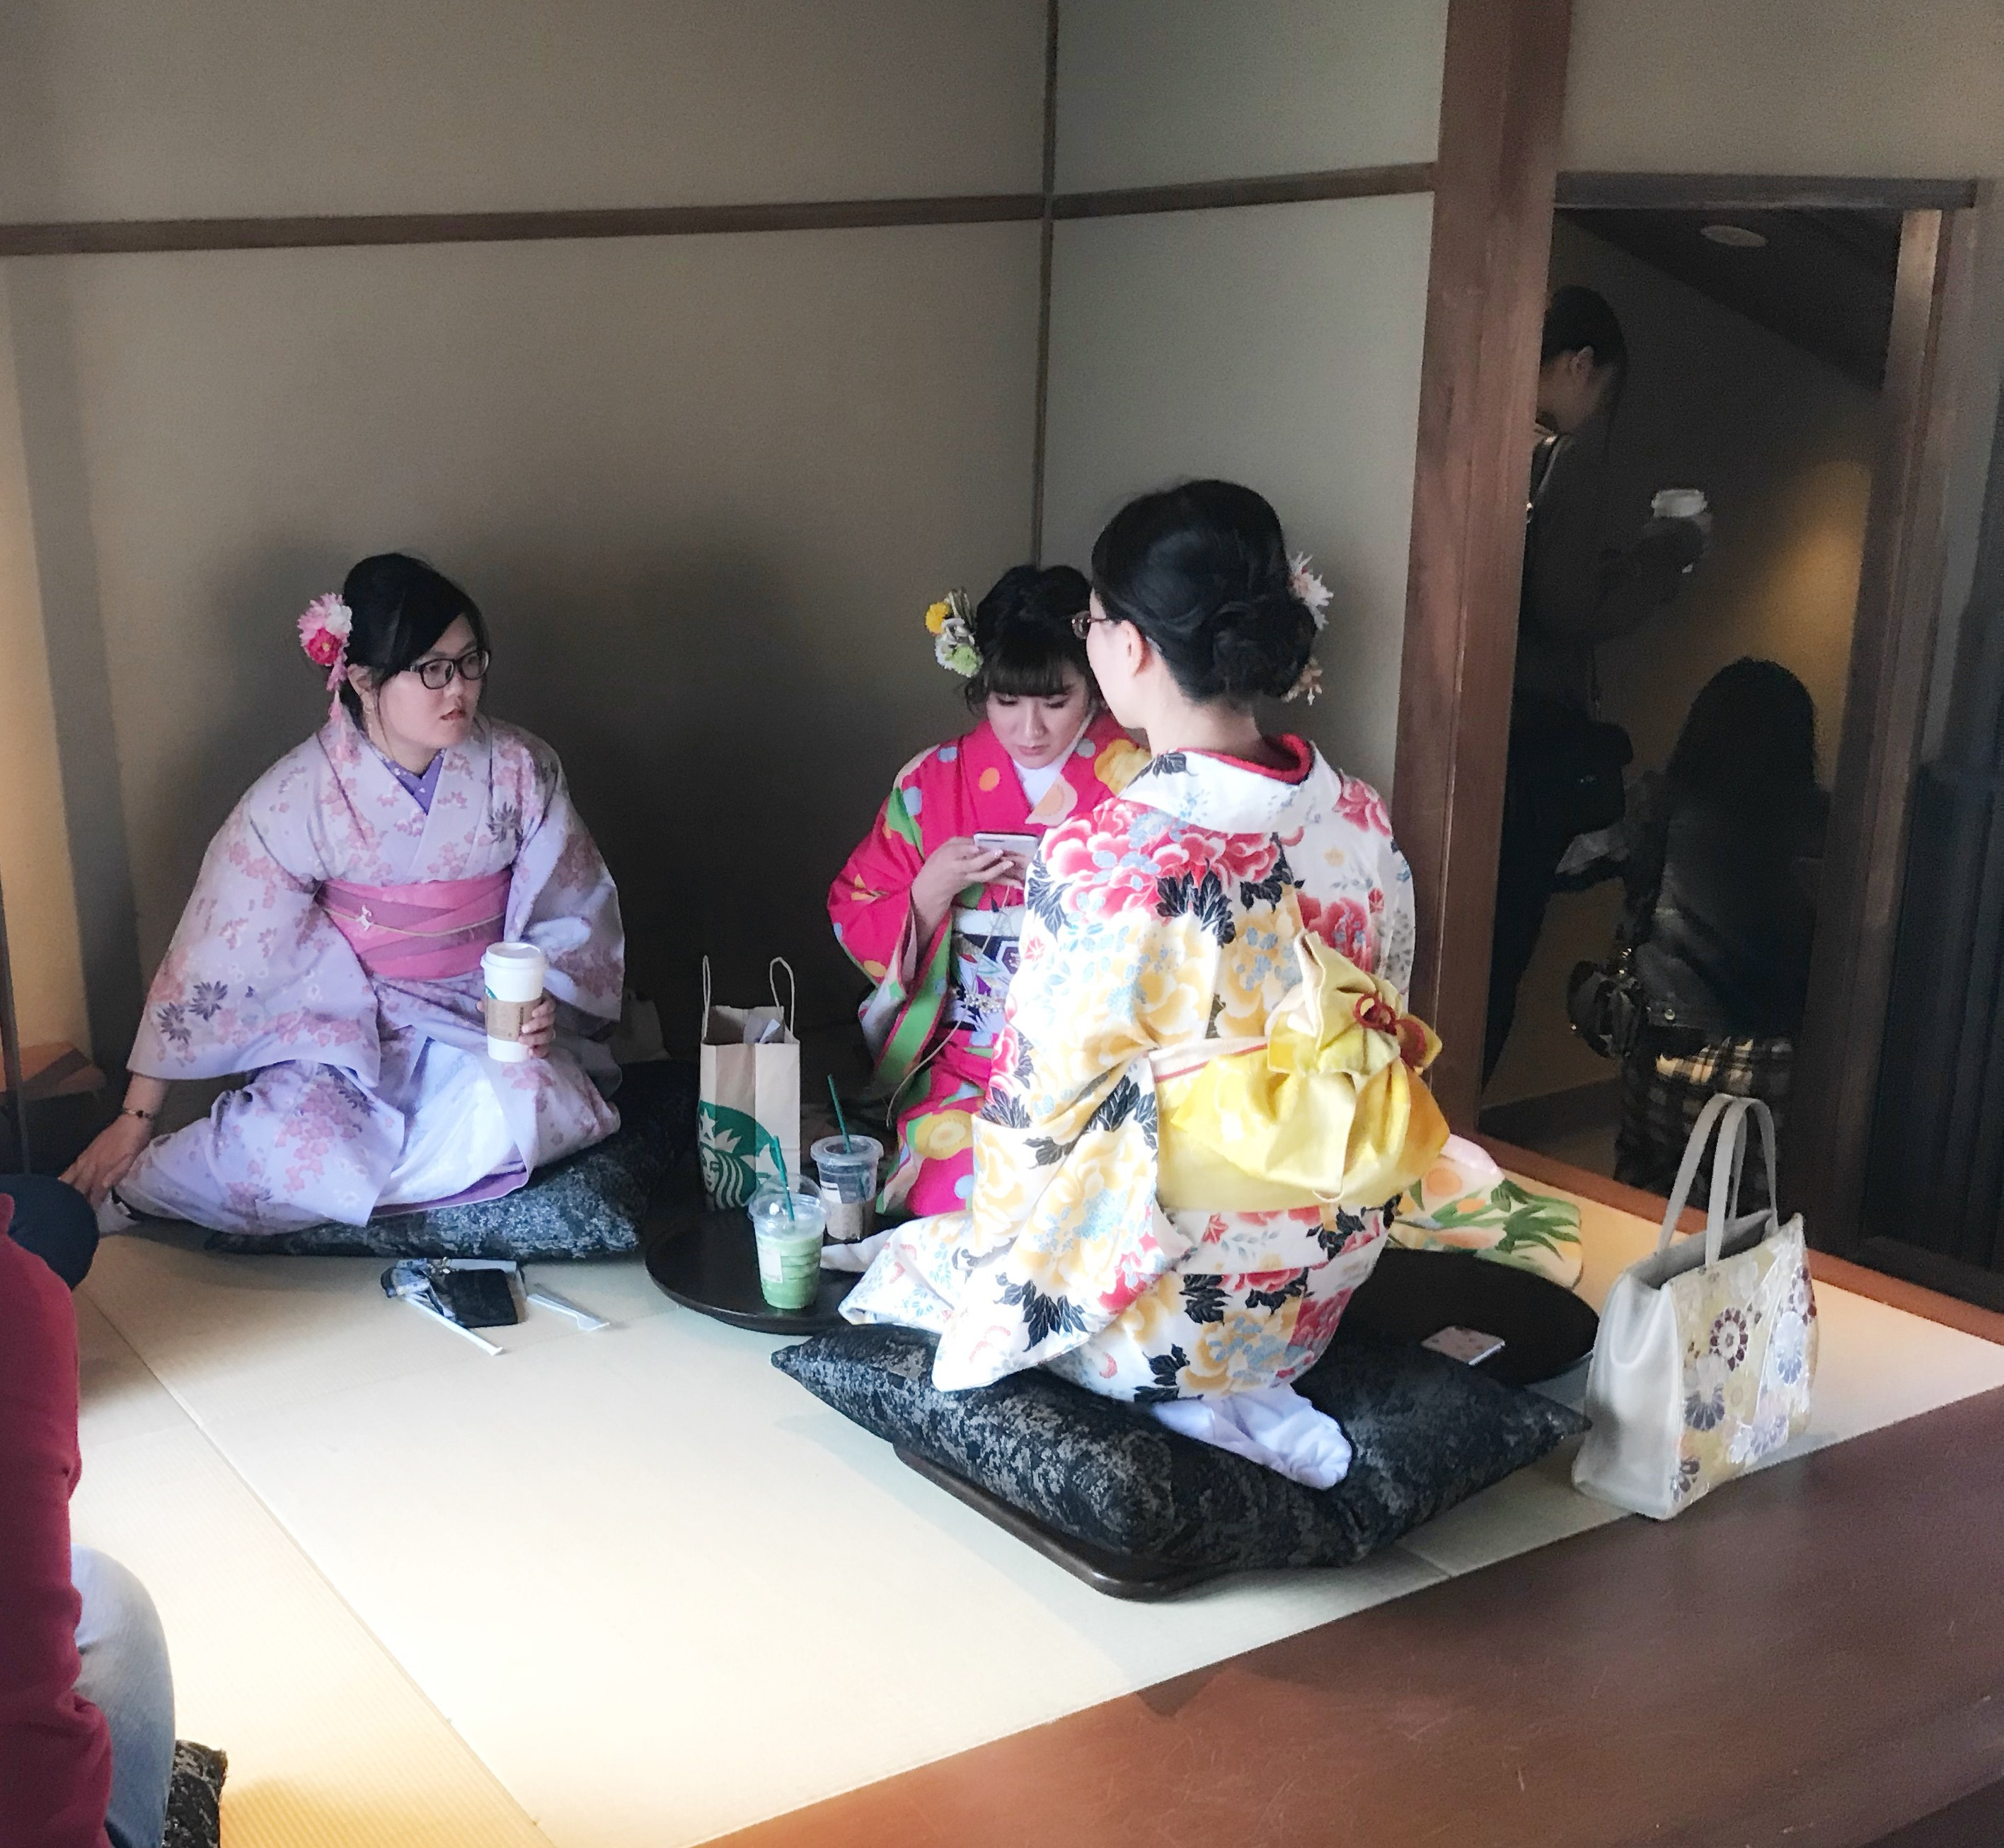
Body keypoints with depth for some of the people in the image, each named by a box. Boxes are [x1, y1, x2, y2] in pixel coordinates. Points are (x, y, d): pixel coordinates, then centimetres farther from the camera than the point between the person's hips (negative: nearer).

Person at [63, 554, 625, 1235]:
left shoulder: (520, 771, -7)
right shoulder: (298, 795, -12)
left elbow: (572, 918, 3)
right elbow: (216, 956, -9)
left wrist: (546, 1001, -19)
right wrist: (136, 1118, -6)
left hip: (481, 1021, 2)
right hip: (338, 1028, -2)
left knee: (527, 1114, -33)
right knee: (296, 1147, -34)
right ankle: (128, 1189, -3)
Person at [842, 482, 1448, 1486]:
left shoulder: (1103, 856, -27)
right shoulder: (1361, 819, -7)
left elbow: (1042, 1113, -17)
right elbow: (1377, 1041, 5)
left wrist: (1010, 1250, 3)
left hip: (1155, 1310, -7)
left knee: (901, 1267, 20)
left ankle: (1188, 1406, 3)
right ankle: (1243, 1399, 11)